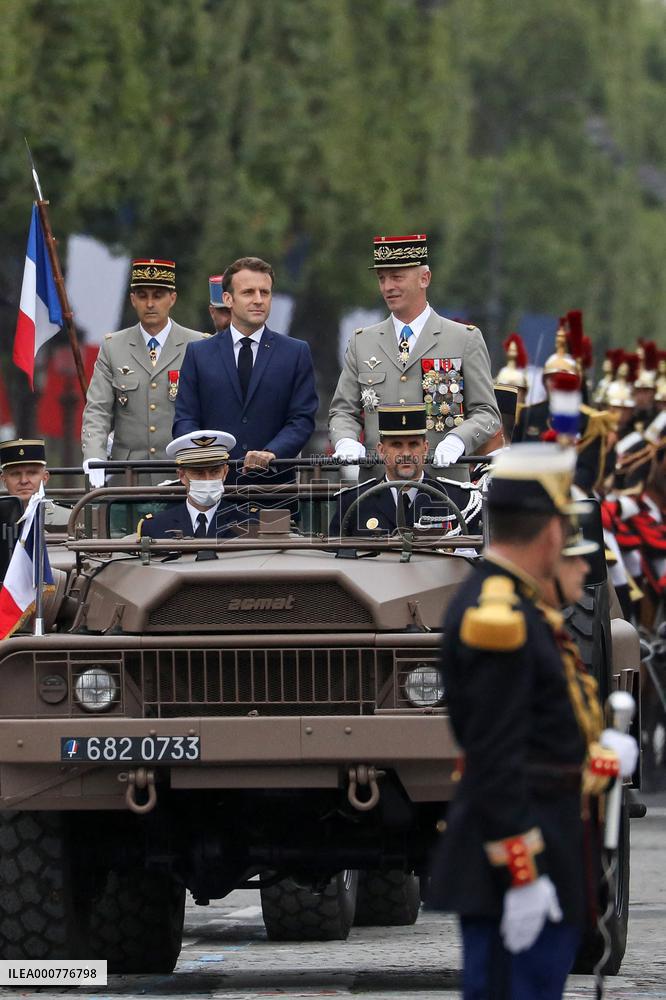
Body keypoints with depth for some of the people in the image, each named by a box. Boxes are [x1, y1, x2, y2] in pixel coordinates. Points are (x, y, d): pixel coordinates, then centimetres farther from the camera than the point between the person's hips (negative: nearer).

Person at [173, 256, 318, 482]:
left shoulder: (296, 353, 12)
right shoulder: (198, 354, 14)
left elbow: (302, 420, 5)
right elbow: (185, 420, 9)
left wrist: (271, 454, -13)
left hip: (274, 481, 0)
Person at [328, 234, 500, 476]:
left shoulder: (466, 340, 8)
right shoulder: (361, 343, 16)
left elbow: (486, 413, 5)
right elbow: (343, 411, 17)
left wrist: (456, 441, -15)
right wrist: (346, 441, -6)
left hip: (441, 475, -3)